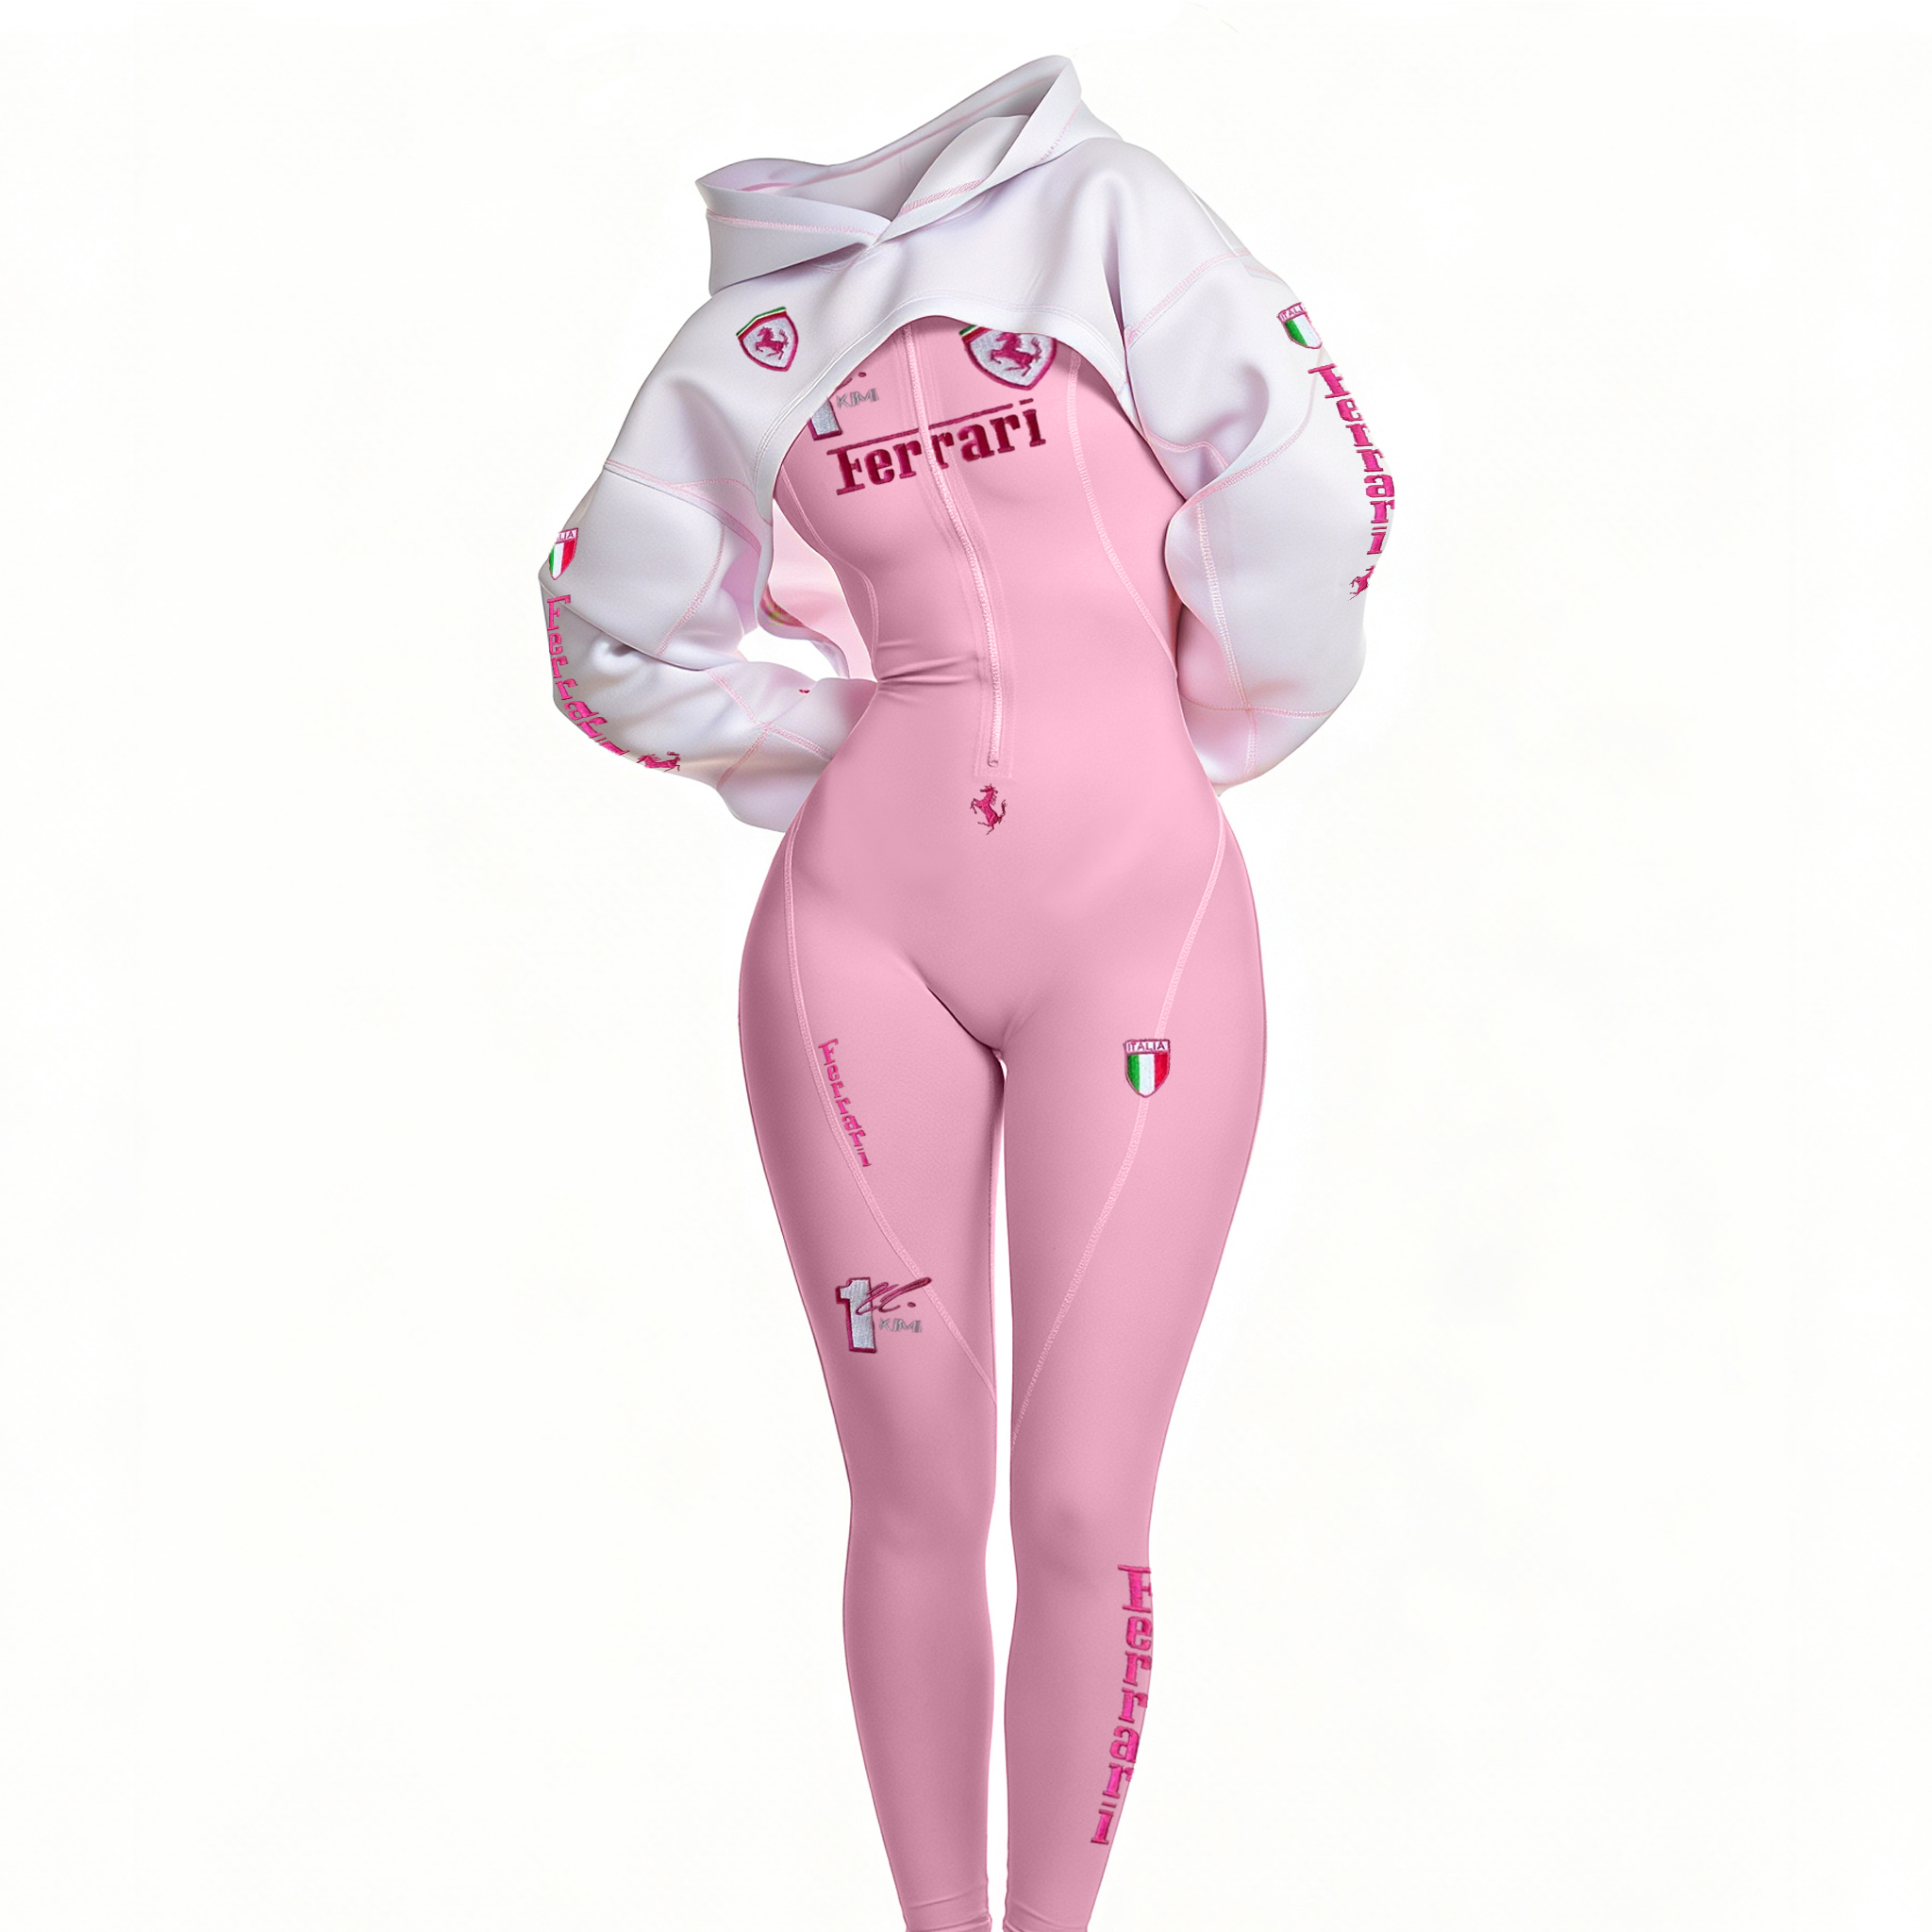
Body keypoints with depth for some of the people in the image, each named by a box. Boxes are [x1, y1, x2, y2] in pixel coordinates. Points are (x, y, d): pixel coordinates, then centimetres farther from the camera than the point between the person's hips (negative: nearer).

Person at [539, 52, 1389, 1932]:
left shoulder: (1107, 211, 7)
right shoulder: (749, 331, 10)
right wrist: (865, 737, 12)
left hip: (1140, 923, -1)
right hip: (858, 927, 1)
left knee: (1082, 1509, -2)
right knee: (920, 1507, 5)